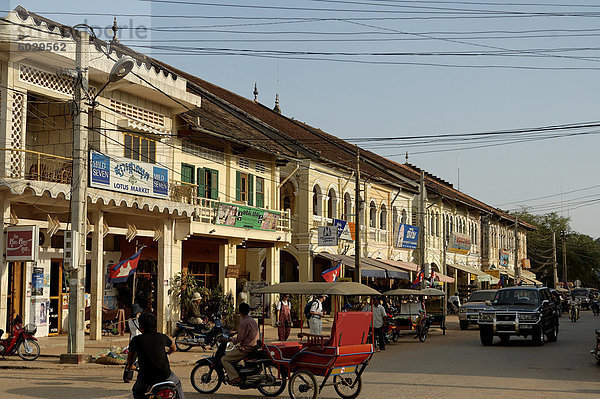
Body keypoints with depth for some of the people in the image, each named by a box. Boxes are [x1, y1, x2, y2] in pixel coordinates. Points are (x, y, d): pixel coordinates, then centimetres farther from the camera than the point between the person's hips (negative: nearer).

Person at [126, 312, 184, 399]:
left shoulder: (136, 340, -1)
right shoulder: (162, 337, 6)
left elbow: (130, 358, 15)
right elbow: (173, 348, 27)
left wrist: (130, 366, 38)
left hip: (145, 377, -2)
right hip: (164, 375, 2)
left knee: (137, 391, 29)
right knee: (177, 384, 31)